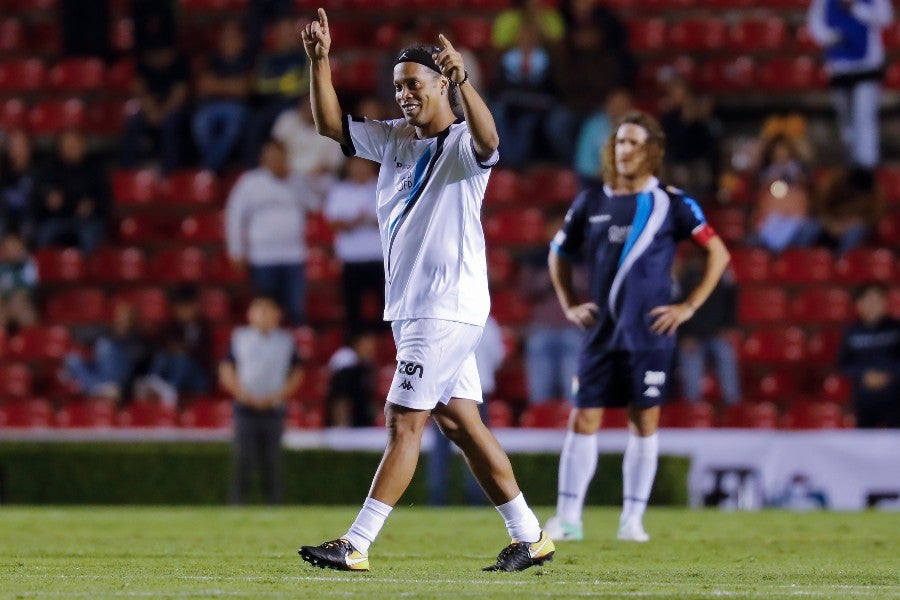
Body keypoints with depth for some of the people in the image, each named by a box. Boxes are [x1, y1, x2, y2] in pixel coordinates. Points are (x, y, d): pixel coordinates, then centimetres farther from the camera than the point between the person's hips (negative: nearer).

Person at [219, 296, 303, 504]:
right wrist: (243, 394, -6)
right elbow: (226, 371, 7)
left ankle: (273, 502, 4)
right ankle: (238, 503, -3)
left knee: (272, 461, -1)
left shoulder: (287, 341, 6)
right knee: (243, 458, -6)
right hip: (245, 409, 0)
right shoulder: (239, 337, 5)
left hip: (274, 408, 1)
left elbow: (296, 375, 8)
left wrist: (277, 396, -5)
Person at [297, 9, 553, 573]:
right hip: (412, 309, 9)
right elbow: (331, 123, 11)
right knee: (461, 423, 11)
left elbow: (488, 140, -34)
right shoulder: (395, 139, 12)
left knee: (405, 422, -9)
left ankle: (357, 546, -10)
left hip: (449, 309, -9)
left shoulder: (462, 144, -11)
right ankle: (531, 536, 16)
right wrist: (320, 62, -4)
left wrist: (462, 80, -50)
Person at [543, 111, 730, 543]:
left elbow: (719, 253, 1)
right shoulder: (591, 202, 7)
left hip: (650, 333, -2)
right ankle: (568, 518, 1)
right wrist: (569, 304, 10)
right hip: (600, 331, 2)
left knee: (644, 422, 0)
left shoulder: (671, 204, -2)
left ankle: (633, 519, 6)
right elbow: (559, 254, 21)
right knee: (583, 419, -2)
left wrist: (689, 306, -4)